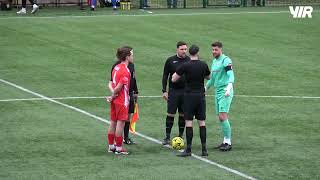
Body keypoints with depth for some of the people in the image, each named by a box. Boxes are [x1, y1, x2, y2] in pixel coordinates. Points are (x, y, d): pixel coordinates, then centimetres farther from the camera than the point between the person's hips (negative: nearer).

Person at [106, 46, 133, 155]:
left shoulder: (116, 68, 9)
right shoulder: (125, 71, -19)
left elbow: (111, 84, 8)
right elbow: (119, 87, -20)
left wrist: (113, 95, -2)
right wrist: (113, 96, -6)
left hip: (115, 100, 8)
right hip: (122, 101, -8)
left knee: (113, 123, 13)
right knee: (120, 123, -2)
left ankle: (111, 146, 21)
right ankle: (119, 148, 2)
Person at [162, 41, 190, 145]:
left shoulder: (189, 61, 3)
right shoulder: (170, 61, 0)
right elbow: (165, 76, 3)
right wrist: (164, 91, -3)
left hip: (186, 92, 1)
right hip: (173, 91, -1)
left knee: (183, 114, 6)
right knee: (170, 114, -2)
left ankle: (180, 136, 15)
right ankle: (167, 137, 4)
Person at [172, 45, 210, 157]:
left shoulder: (185, 66, -10)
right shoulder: (203, 65, 0)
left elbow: (173, 79, -4)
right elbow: (208, 77, 18)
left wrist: (177, 72, 15)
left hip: (189, 95, -3)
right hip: (201, 95, 3)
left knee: (188, 122, -2)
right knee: (202, 122, 6)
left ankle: (188, 149, -4)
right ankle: (204, 149, 5)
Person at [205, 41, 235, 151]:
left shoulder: (226, 60, -11)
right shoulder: (214, 61, 16)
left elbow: (231, 75, -23)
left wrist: (228, 88, -36)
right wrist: (205, 88, 32)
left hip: (225, 93, -9)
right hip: (217, 92, 9)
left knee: (223, 117, -13)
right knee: (221, 118, 8)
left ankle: (228, 143, -9)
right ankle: (225, 141, 14)